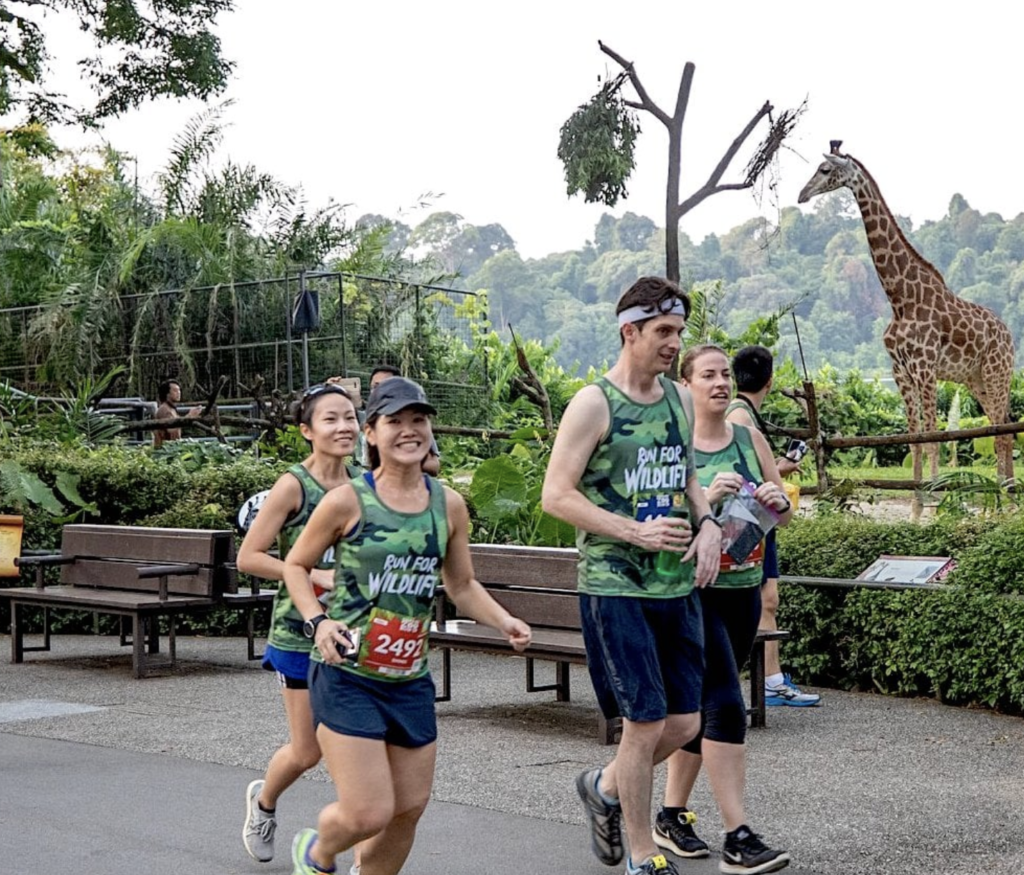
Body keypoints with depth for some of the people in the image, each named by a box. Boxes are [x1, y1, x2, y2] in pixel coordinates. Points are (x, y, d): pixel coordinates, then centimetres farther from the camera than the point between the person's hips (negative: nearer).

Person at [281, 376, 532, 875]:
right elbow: (296, 565, 2)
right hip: (347, 678, -5)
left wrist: (503, 622, -4)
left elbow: (462, 585, 13)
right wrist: (318, 622, -13)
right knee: (369, 814, -9)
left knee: (410, 809, 10)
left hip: (411, 680, 5)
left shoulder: (448, 505, 2)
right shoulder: (346, 501, -10)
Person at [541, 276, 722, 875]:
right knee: (646, 723, -4)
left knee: (684, 723, 8)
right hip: (615, 587, -6)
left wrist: (708, 522, 4)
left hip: (678, 585, 7)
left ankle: (605, 787, 36)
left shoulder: (679, 398, 11)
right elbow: (556, 495, -11)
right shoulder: (594, 404, -8)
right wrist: (634, 532, -18)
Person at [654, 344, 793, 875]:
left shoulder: (750, 439, 9)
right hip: (692, 591, -6)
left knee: (700, 706, 13)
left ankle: (672, 816, 27)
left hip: (743, 590, 6)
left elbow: (785, 516, 13)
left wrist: (779, 501, -10)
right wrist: (704, 498, -30)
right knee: (726, 706, -13)